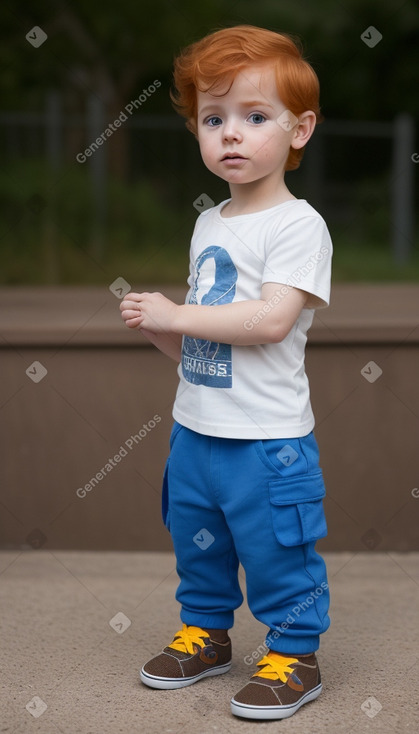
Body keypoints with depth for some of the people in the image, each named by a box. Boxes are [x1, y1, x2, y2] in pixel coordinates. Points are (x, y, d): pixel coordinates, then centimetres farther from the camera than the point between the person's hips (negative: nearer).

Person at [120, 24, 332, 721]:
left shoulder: (298, 224, -15)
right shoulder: (209, 224, 10)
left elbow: (271, 320, -27)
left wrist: (174, 314, -21)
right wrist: (157, 328, -3)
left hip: (268, 439, -8)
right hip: (195, 428, 8)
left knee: (277, 553, 5)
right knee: (197, 542, 22)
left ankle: (294, 653, 21)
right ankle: (205, 632, 40)